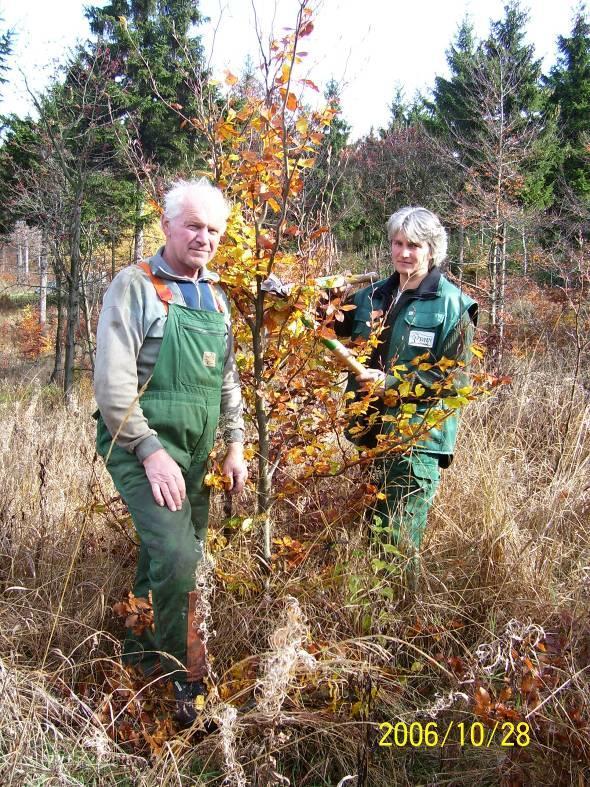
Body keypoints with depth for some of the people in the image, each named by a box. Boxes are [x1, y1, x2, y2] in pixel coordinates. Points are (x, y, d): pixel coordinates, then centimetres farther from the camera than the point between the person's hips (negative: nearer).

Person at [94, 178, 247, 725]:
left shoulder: (215, 298, 13)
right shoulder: (135, 285, -8)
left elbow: (227, 379, 19)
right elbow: (112, 381, -15)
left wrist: (234, 446, 14)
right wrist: (151, 452, -19)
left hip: (194, 454, 7)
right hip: (142, 447, -7)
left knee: (170, 561, 13)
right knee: (176, 556, -18)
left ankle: (141, 652, 36)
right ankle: (187, 681, 1)